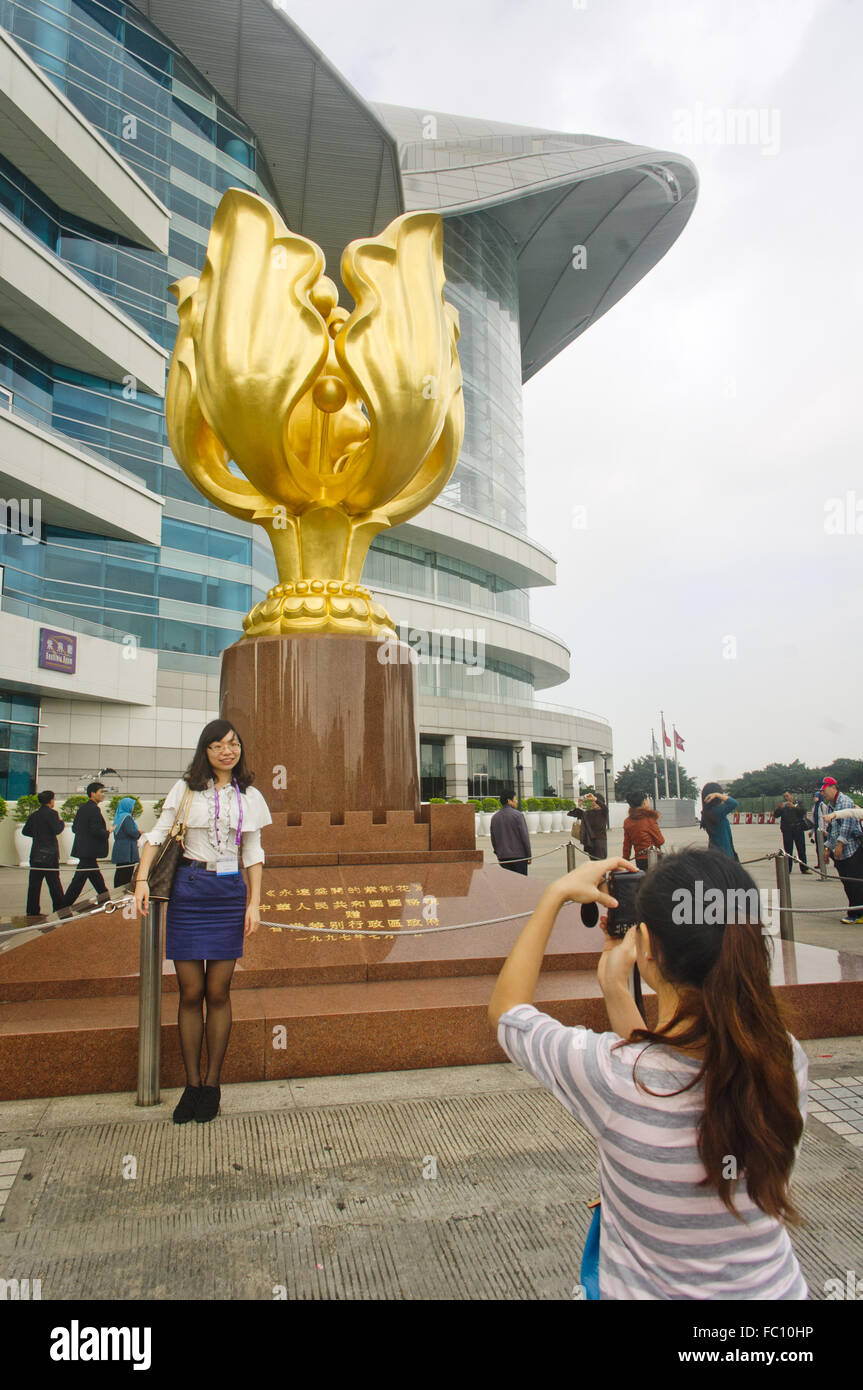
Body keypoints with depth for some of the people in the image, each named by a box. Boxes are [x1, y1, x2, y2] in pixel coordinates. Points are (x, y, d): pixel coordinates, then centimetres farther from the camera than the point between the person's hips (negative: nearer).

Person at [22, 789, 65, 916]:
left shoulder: (34, 815, 10)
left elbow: (25, 831, 13)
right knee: (54, 882, 1)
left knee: (34, 883, 8)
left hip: (35, 854, 6)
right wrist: (60, 822, 0)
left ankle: (32, 910, 9)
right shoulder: (51, 813, -10)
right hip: (49, 854, -6)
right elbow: (57, 830, -18)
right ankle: (59, 907, 4)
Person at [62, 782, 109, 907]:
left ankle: (104, 897, 25)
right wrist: (107, 832, -6)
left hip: (83, 849, 10)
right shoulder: (94, 809, -16)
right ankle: (64, 907, -2)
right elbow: (96, 830, -22)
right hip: (89, 851, -10)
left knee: (96, 877, 16)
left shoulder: (82, 808, 12)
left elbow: (74, 827, 17)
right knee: (79, 879, -5)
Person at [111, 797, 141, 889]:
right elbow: (131, 831, -24)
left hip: (118, 848, 9)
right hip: (127, 849, -9)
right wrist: (138, 832, -3)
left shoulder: (118, 816, 14)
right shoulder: (127, 817, -14)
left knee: (120, 871, 13)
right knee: (127, 871, -5)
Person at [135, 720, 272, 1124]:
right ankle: (191, 1084, 16)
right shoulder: (186, 789, 4)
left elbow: (253, 854, 10)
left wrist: (254, 903, 4)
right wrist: (142, 879, -11)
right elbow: (158, 834, 2)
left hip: (230, 893, 1)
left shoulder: (250, 797, 8)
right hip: (188, 890, -1)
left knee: (217, 992, 4)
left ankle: (212, 1083, 17)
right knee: (190, 992, 2)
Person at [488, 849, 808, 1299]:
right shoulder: (786, 1059, -18)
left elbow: (505, 1008, -13)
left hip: (651, 1288, -3)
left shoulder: (609, 1073, -32)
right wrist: (616, 990, 0)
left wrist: (556, 894, -9)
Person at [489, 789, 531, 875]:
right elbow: (524, 836, -10)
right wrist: (528, 855, -3)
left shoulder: (494, 817, 8)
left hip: (503, 857, 5)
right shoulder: (517, 815, -9)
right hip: (519, 856, -5)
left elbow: (493, 839, 13)